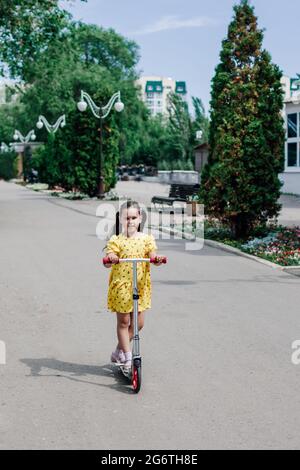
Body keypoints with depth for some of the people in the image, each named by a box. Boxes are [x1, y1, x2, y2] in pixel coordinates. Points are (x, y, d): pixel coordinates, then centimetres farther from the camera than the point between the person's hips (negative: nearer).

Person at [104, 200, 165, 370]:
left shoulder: (147, 239, 3)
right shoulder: (116, 240, -4)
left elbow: (153, 256, -11)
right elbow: (109, 259, -15)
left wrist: (158, 260, -33)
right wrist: (110, 260, -39)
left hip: (141, 285, 3)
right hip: (120, 285, -3)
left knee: (138, 323, 8)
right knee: (123, 321, 3)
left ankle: (119, 351, 28)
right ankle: (127, 357, 15)